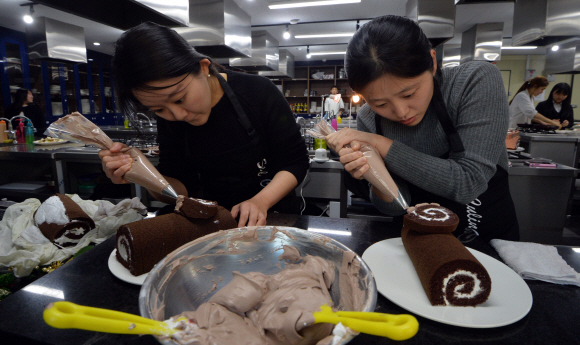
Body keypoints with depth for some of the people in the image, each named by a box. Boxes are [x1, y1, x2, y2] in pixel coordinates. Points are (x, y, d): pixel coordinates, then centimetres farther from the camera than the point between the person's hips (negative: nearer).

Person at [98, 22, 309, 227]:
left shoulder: (258, 92, -15)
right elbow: (184, 187, -3)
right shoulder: (169, 119, -4)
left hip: (273, 212, -2)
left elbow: (295, 161, -11)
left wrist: (261, 201, -25)